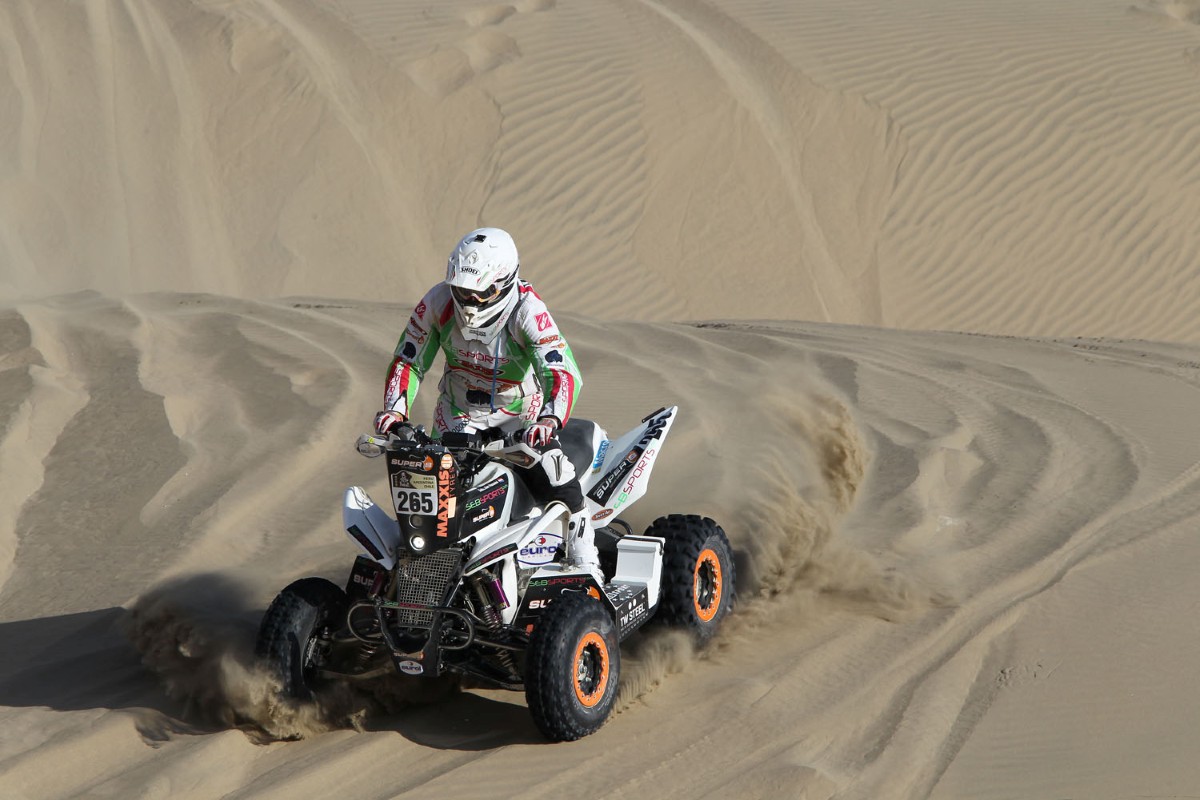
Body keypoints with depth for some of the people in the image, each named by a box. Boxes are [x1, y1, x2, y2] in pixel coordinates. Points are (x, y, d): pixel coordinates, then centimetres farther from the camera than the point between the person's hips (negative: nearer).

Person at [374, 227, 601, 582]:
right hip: (461, 413, 3)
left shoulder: (528, 311, -27)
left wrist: (550, 418, -57)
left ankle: (586, 563, -5)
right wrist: (395, 409, -20)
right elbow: (408, 359, -4)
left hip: (521, 414, -3)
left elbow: (562, 371, -38)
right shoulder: (438, 302, -16)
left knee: (555, 476, -22)